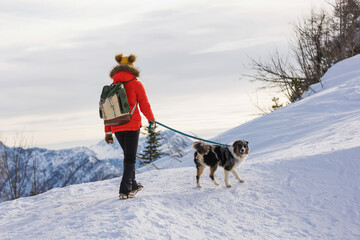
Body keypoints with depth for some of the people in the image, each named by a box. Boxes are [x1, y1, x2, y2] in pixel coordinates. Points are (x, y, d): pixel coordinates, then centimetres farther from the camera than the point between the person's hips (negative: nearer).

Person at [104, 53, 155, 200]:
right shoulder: (136, 84, -5)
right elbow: (144, 106, -3)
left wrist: (108, 132, 10)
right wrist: (151, 118, 18)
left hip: (116, 127, 5)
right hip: (132, 125, -5)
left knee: (128, 155, 22)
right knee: (130, 158, 0)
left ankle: (133, 184, 33)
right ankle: (125, 190, -10)